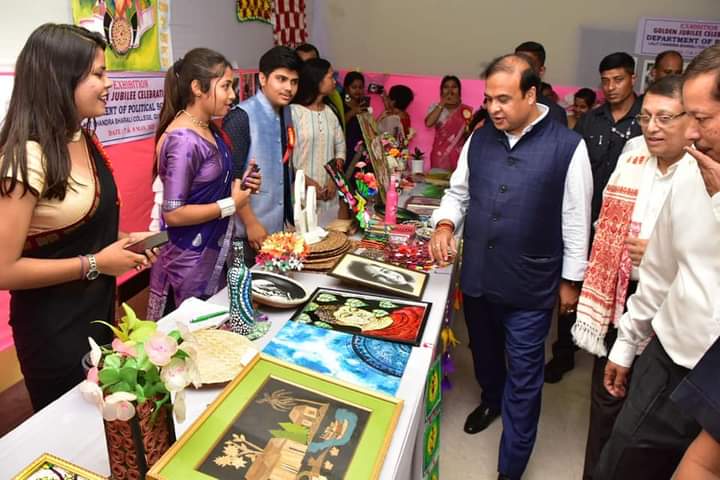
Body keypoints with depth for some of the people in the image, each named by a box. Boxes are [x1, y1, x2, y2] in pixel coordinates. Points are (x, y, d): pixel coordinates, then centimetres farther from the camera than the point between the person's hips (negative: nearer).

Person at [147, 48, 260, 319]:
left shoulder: (210, 130, 5)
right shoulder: (183, 140, -22)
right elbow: (173, 214, -23)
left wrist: (238, 185, 0)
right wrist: (231, 205, -17)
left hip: (215, 256, 8)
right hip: (190, 262, -8)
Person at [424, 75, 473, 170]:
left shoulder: (466, 110, 4)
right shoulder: (436, 107, 6)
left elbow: (470, 135, 7)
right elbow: (428, 123, -13)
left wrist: (468, 132, -16)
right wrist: (442, 104, -11)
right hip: (439, 155, 0)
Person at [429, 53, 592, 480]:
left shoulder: (568, 146, -11)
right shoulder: (479, 139, 2)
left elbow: (576, 221, -6)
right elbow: (458, 191, 12)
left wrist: (570, 280, -1)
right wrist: (445, 223, -8)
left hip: (530, 286, -4)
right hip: (477, 277, 5)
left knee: (523, 377, 8)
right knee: (484, 350, 25)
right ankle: (492, 399, 56)